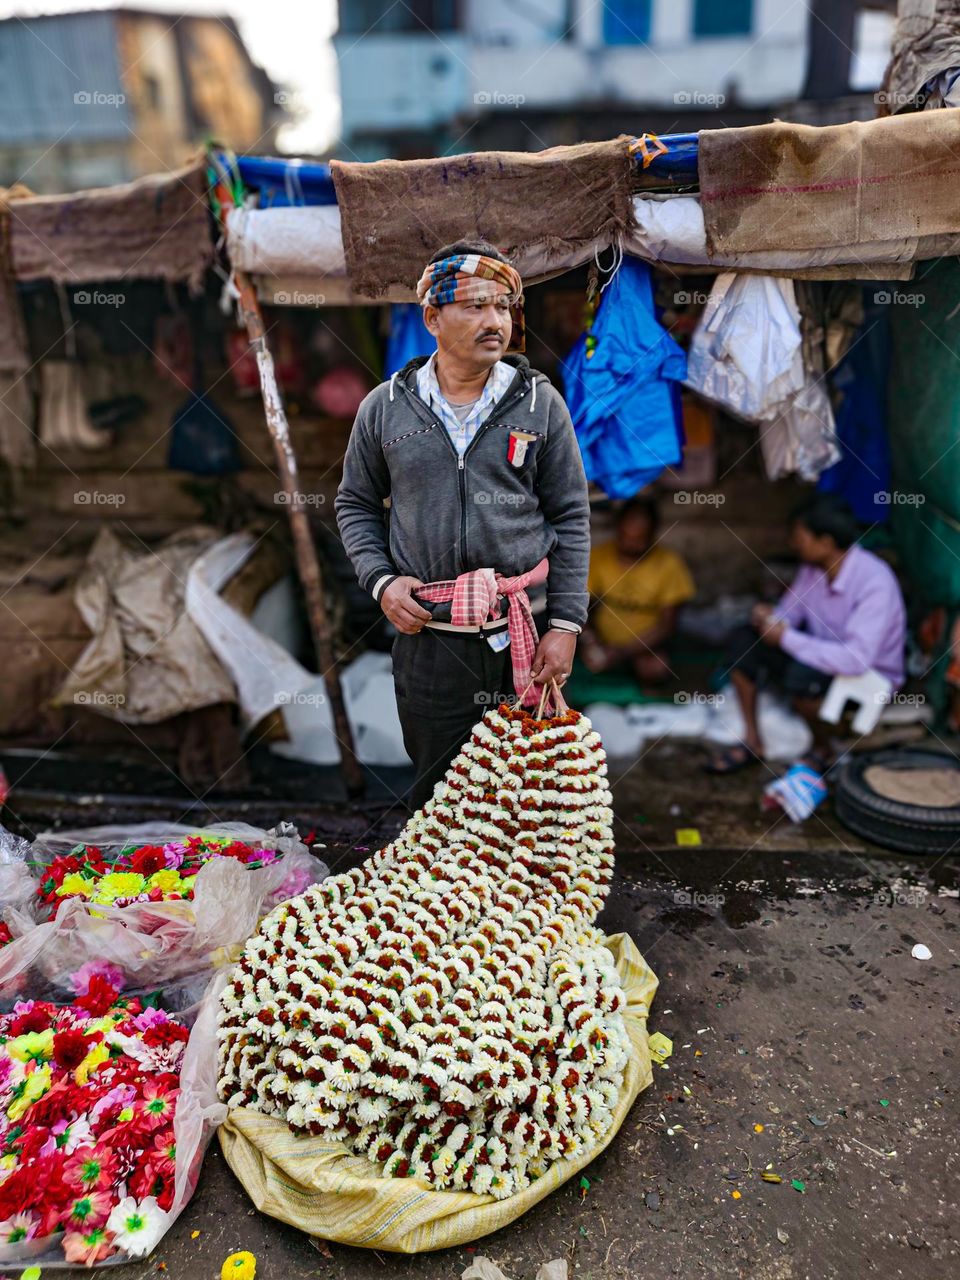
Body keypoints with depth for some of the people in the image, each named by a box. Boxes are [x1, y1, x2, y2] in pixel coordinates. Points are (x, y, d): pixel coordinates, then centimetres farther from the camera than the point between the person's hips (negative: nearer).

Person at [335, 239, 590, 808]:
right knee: (438, 792, 12)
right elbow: (356, 504, 14)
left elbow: (571, 518, 3)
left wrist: (565, 625, -3)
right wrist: (381, 580, -4)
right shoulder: (385, 406, 5)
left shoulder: (540, 402, 3)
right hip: (427, 639, 1)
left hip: (525, 635, 0)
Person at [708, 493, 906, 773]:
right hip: (820, 657, 7)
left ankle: (824, 751, -6)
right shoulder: (813, 566, -7)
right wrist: (772, 618, -17)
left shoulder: (875, 583, -29)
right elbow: (791, 610, 8)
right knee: (744, 640, -8)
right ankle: (752, 741, -1)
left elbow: (857, 659, -36)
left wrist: (786, 637, -30)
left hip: (869, 676, -7)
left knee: (803, 675, -36)